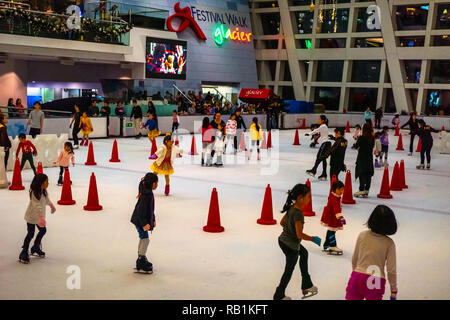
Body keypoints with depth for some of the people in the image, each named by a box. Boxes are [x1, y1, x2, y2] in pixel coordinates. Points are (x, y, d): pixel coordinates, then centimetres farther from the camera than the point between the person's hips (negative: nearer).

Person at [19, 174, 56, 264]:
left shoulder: (44, 191, -2)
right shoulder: (34, 193, -28)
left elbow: (47, 199, 20)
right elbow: (37, 206, -39)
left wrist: (51, 205, 37)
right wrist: (41, 217, -49)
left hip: (40, 216, 8)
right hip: (31, 216, -8)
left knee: (43, 230, 15)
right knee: (30, 234, -6)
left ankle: (35, 248, 33)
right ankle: (24, 254, 4)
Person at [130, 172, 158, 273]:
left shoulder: (149, 193, 7)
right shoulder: (146, 195, -24)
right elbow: (141, 210, -26)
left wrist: (153, 220, 24)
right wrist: (144, 224, -25)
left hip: (143, 220, 10)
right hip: (140, 220, -10)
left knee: (143, 239, 18)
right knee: (145, 239, -8)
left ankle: (141, 259, 31)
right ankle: (141, 263, -2)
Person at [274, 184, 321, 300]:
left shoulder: (291, 208, -3)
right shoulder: (298, 213, -28)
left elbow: (282, 222, 9)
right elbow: (300, 235, -30)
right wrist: (313, 239, -17)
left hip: (283, 240, 9)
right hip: (291, 246, -9)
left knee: (304, 253, 29)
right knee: (289, 270, 11)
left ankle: (306, 284, 38)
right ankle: (279, 295, 29)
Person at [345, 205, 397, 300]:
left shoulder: (362, 235, 0)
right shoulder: (389, 243, -5)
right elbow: (391, 270, -2)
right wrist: (394, 290, 10)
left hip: (357, 277, 2)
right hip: (376, 281, -2)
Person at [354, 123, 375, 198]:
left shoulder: (361, 138, -15)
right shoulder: (372, 138, 0)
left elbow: (357, 146, -7)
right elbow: (372, 146, 8)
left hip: (362, 158, -5)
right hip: (370, 158, 5)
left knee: (362, 175, -2)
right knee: (368, 175, 9)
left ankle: (361, 190, -3)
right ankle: (366, 190, 15)